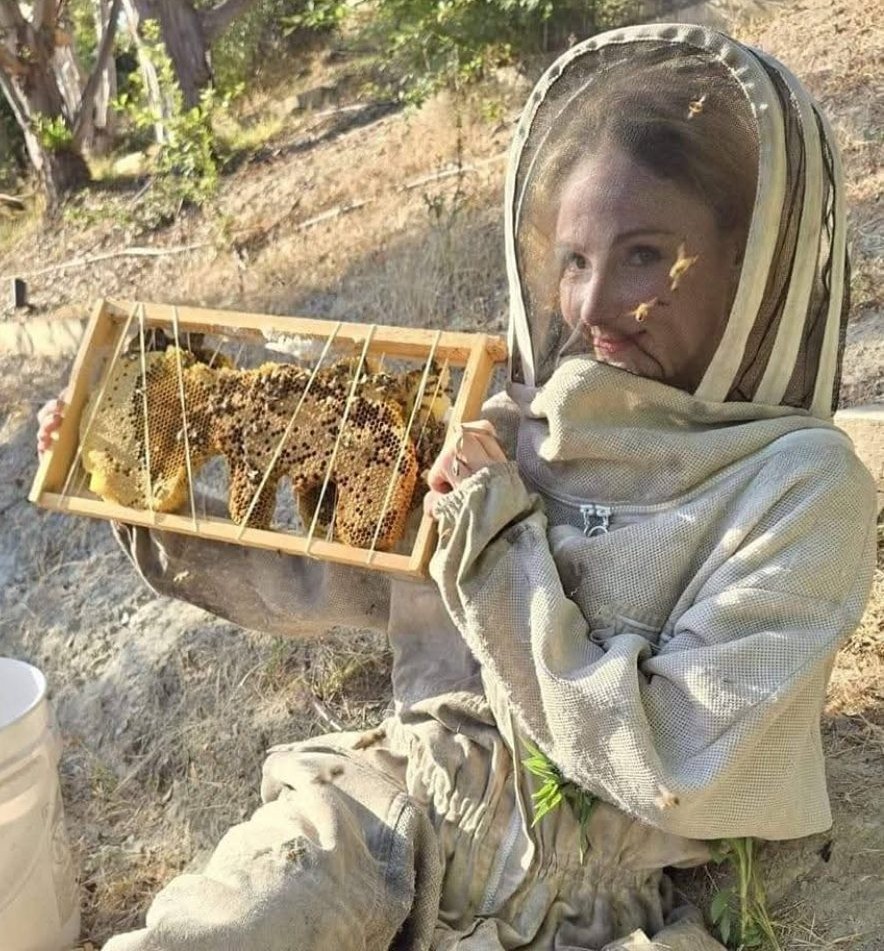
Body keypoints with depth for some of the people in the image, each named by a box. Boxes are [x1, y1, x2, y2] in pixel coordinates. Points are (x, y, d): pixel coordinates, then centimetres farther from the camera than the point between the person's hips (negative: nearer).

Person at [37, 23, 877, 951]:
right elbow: (312, 581, 11)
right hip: (397, 797, 4)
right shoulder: (510, 427, 2)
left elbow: (672, 770, -16)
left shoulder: (802, 487, -11)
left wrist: (498, 537, -17)